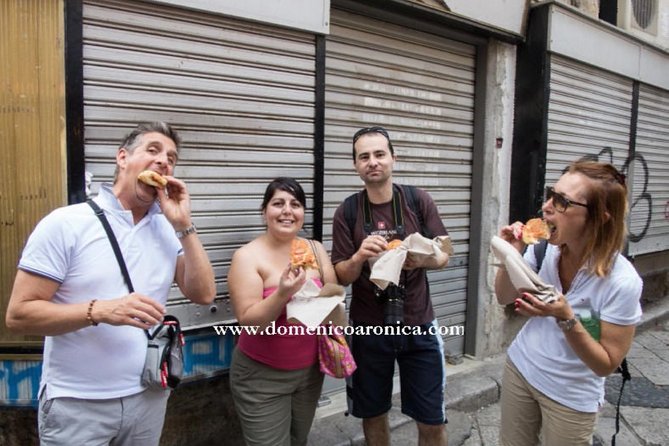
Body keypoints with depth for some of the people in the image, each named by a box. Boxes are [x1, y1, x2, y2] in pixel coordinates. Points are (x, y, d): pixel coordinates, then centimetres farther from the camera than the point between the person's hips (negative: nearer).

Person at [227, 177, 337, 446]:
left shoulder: (316, 250, -1)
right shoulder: (248, 256, -14)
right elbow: (248, 322, -19)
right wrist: (282, 294, -33)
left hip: (311, 370, 5)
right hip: (262, 376, -4)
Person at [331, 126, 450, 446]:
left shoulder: (419, 201, -7)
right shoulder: (346, 212, -7)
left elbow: (444, 255, -1)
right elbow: (341, 277, -6)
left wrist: (422, 260, -24)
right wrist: (359, 257, -28)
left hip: (418, 325, 0)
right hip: (368, 329, 1)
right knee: (372, 415, 18)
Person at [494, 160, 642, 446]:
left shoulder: (622, 281, -27)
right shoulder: (544, 246, -15)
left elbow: (606, 365, -18)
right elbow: (504, 298, -1)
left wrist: (565, 317, -35)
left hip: (571, 397, -4)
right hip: (520, 369, 4)